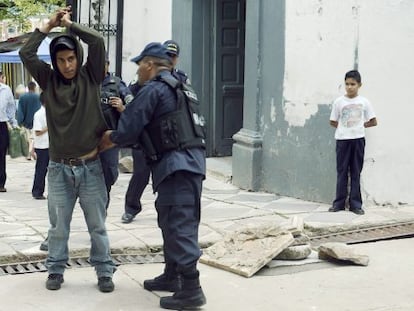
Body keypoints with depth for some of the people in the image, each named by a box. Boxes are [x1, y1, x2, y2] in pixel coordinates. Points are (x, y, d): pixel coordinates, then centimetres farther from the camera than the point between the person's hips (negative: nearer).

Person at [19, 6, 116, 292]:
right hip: (59, 169, 1)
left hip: (90, 167, -1)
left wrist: (69, 24, -1)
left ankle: (104, 271, 19)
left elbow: (97, 42, -11)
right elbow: (26, 53, -5)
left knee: (97, 226, 8)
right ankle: (56, 270, 23)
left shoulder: (91, 77, 0)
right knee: (58, 226, 10)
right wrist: (49, 25, -2)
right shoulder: (49, 80, 4)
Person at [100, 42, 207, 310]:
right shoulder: (176, 87, 21)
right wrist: (125, 109, 23)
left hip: (177, 166, -10)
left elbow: (127, 131, -10)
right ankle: (172, 276, 30)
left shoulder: (153, 89, -8)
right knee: (173, 222, 19)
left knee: (180, 226, -9)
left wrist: (106, 141, 8)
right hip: (188, 162, 10)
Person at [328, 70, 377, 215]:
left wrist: (360, 126, 3)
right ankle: (339, 203, 7)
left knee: (356, 172, 3)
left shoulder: (364, 102, 2)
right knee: (342, 171, 3)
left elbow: (373, 122, 7)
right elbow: (333, 122, 7)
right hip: (342, 139, 0)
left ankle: (355, 203, 6)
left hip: (358, 139, 0)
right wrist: (344, 127, -1)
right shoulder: (339, 102, 1)